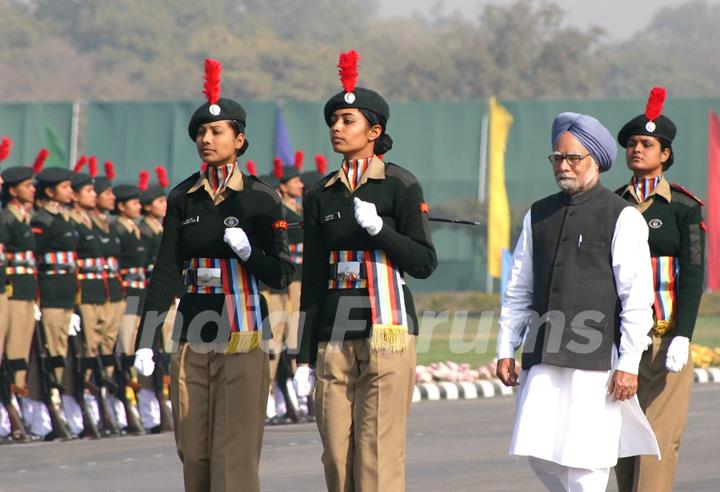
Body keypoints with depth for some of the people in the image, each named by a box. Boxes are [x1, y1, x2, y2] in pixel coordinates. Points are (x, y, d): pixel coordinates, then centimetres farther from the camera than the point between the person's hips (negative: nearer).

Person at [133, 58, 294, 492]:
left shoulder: (260, 199, -2)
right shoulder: (183, 199, 7)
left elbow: (282, 275, -1)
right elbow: (166, 272, 3)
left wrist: (248, 251, -20)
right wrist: (147, 341, -5)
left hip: (242, 339, -4)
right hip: (193, 336, 4)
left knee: (234, 453, -8)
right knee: (194, 452, 6)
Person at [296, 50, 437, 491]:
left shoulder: (401, 186, 0)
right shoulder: (321, 195, 13)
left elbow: (424, 263, -2)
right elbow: (313, 278, 14)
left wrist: (379, 228, -17)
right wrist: (305, 356, 12)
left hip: (386, 331, -5)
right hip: (334, 335, 5)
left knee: (379, 455, -8)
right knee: (337, 456, 2)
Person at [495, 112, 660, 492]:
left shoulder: (622, 218, -2)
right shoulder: (539, 215, 14)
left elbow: (638, 299, -6)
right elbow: (518, 290, 18)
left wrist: (628, 364, -11)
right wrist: (506, 349, 11)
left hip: (596, 360, -5)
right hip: (543, 357, 5)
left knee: (586, 460, -6)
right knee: (539, 452, 1)